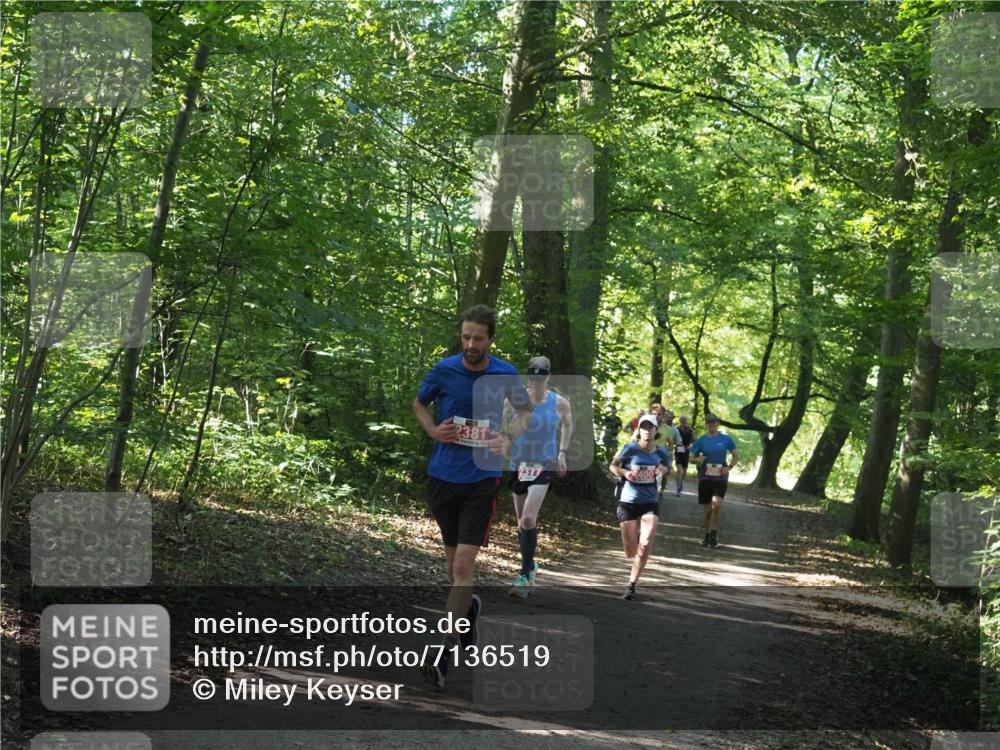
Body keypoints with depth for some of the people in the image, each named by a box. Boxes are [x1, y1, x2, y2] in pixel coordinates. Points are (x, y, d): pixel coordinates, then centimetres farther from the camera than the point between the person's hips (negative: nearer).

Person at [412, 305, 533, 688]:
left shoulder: (506, 374, -4)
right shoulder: (444, 369, -5)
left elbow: (525, 410, 14)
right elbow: (419, 403, 13)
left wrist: (509, 438, -5)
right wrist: (433, 430, -6)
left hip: (482, 478, -2)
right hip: (443, 476, 2)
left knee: (463, 564, -13)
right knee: (452, 562, 15)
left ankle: (445, 650, -6)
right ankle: (469, 607, 47)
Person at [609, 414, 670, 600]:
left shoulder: (661, 453, -1)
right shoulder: (630, 449, -9)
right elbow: (613, 465, 3)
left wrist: (663, 470, -5)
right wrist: (624, 472, -18)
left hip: (650, 504, 1)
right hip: (628, 502, -1)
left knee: (645, 545, -19)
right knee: (631, 553, 4)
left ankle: (632, 585, -6)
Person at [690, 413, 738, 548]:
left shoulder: (726, 440, 2)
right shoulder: (701, 441, 3)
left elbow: (735, 456, 11)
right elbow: (691, 457, 7)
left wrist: (729, 467, -7)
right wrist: (697, 459, -17)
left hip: (720, 478, -1)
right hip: (705, 478, 2)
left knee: (716, 504, -22)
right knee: (707, 509, 6)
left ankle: (714, 532, -6)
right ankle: (707, 535, 22)